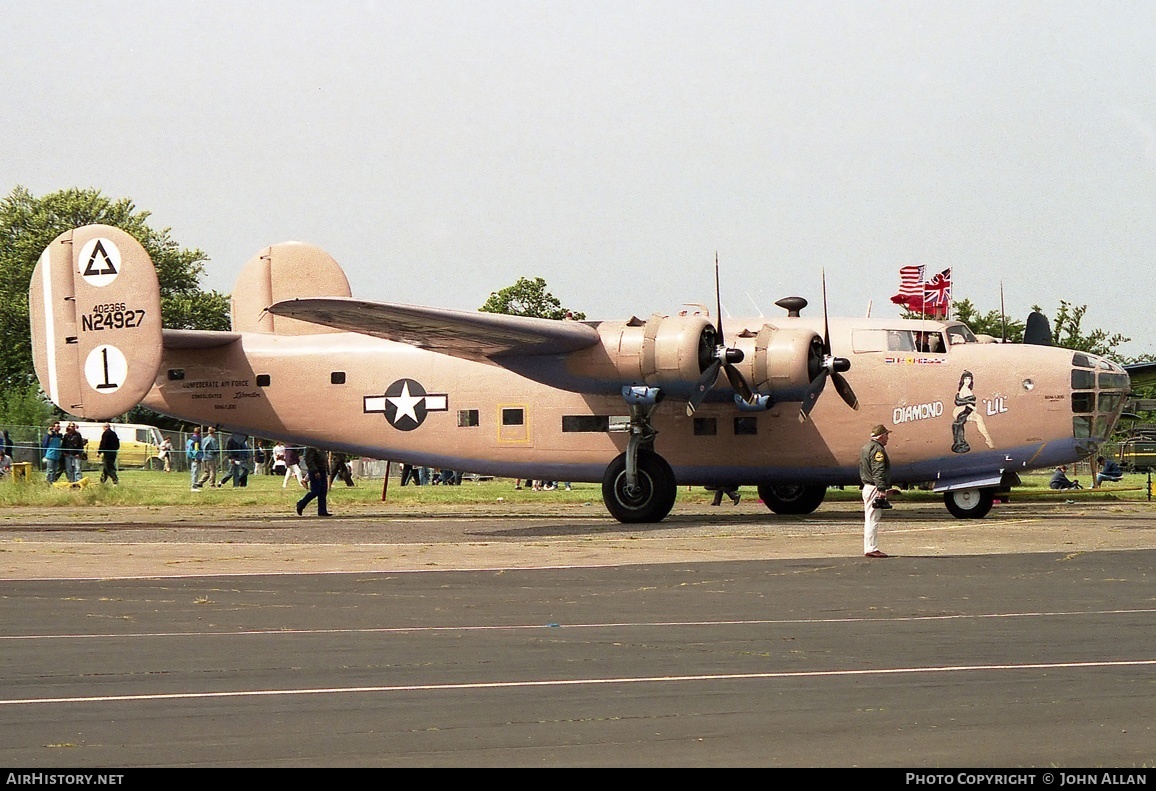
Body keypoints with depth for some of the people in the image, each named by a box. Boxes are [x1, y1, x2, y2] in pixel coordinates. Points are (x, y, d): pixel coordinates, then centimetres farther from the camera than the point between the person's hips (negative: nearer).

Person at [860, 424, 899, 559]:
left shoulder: (866, 448, 20)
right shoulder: (877, 449, -13)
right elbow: (878, 471, -22)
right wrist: (881, 489, -27)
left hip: (867, 487, 10)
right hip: (874, 489, -10)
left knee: (869, 520, 13)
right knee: (873, 519, -9)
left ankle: (868, 549, 17)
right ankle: (871, 549, -10)